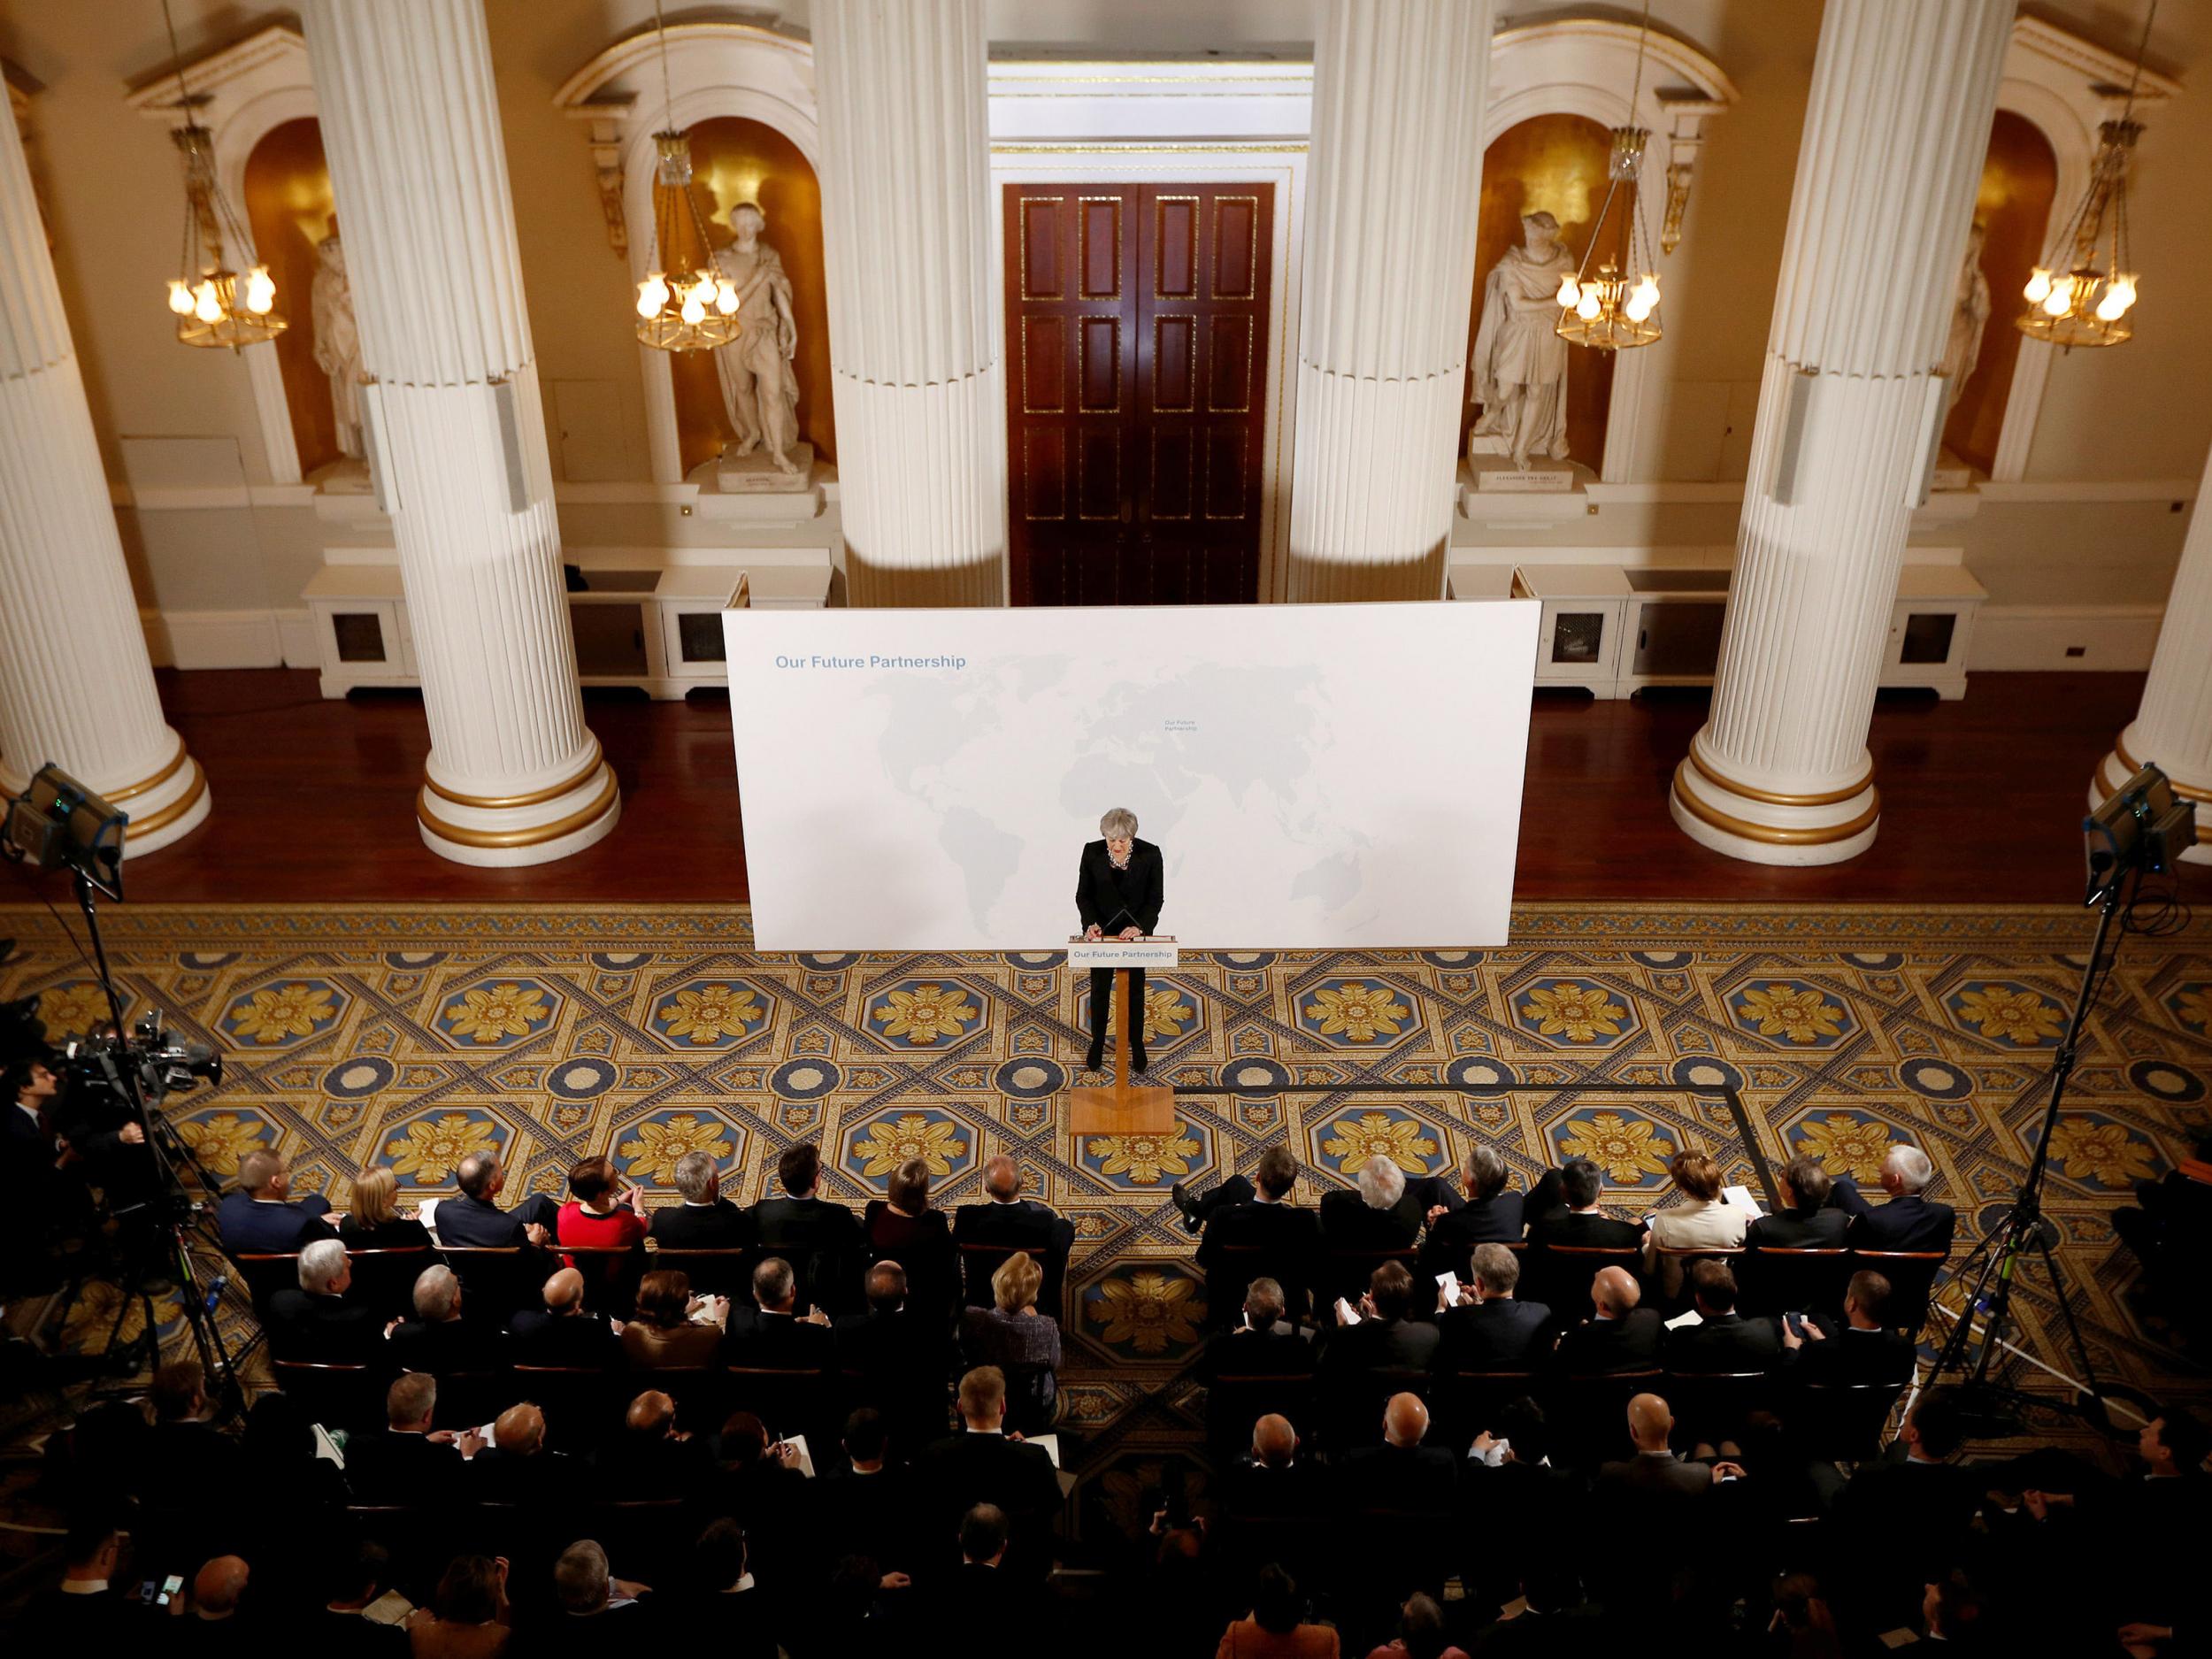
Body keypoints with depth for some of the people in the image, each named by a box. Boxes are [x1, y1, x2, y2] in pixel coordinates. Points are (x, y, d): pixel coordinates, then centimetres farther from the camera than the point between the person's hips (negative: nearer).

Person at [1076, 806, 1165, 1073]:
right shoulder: (1092, 852, -15)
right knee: (1099, 989, 10)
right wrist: (1090, 923, -22)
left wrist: (1140, 926, -25)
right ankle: (1097, 1045, 26)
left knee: (1135, 989, 11)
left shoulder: (1150, 854, -18)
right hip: (1102, 930, 1)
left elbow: (1156, 898, -11)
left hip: (1136, 929, -1)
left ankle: (1136, 1045, 27)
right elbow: (1083, 895, -6)